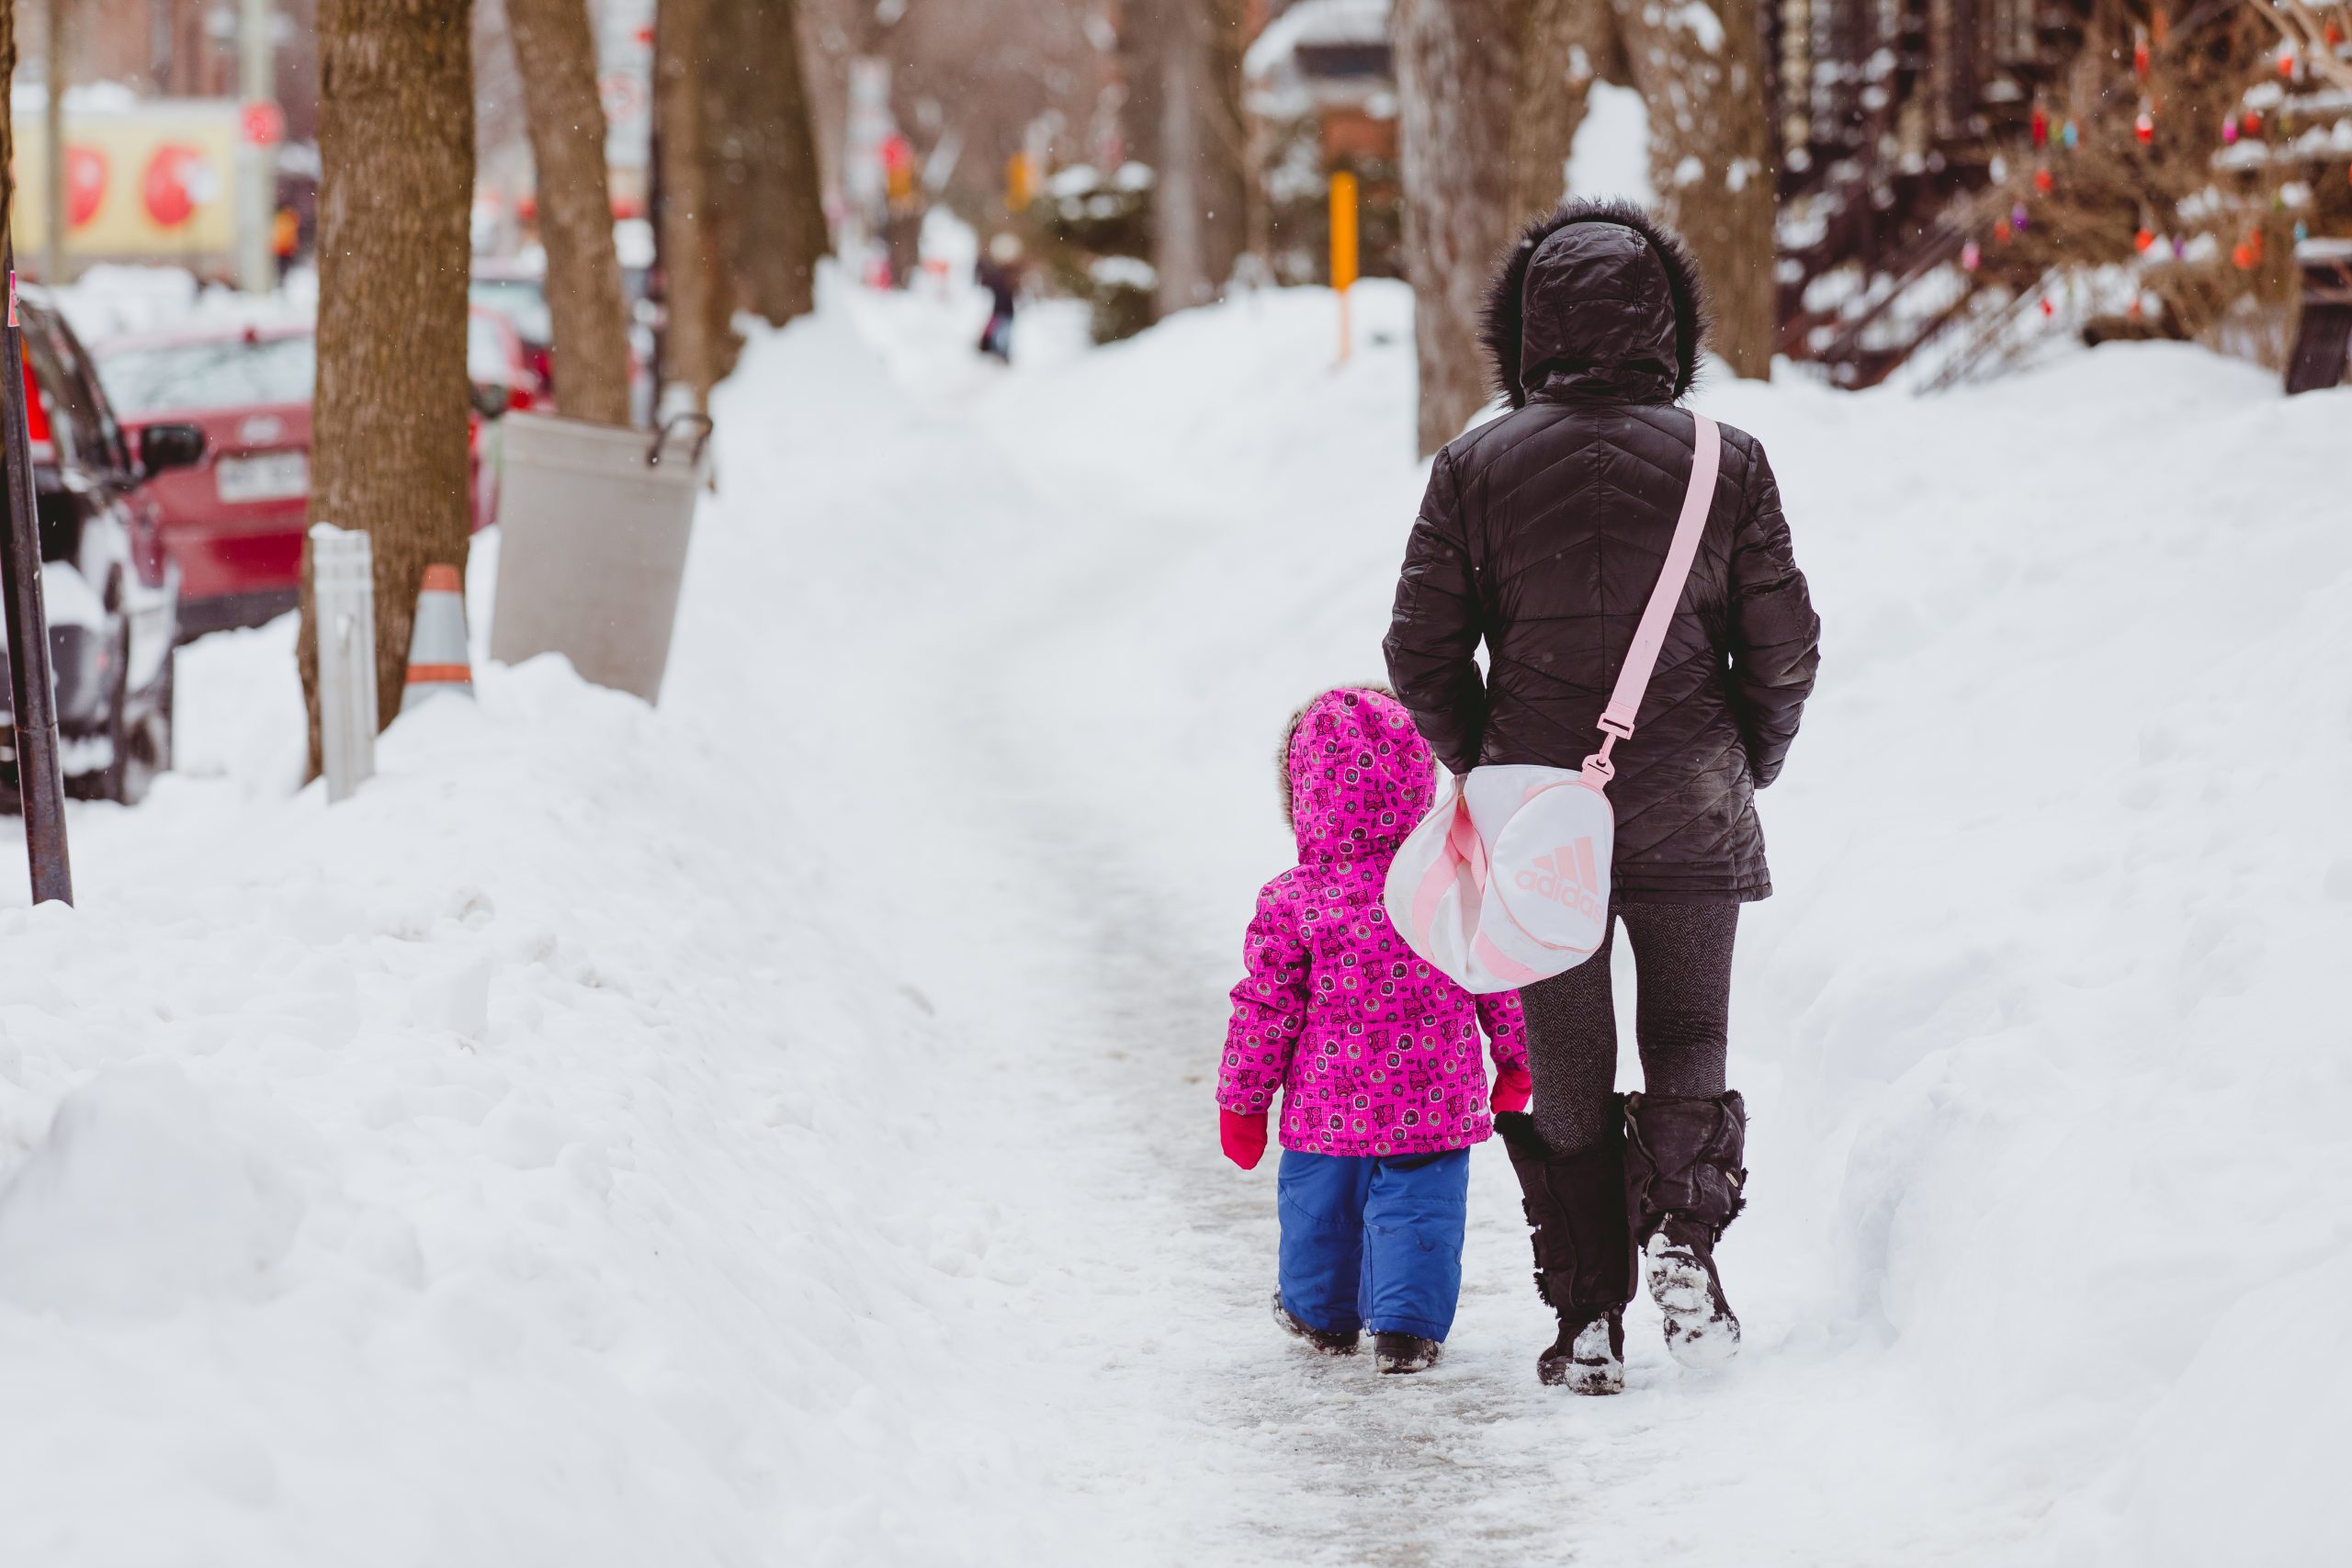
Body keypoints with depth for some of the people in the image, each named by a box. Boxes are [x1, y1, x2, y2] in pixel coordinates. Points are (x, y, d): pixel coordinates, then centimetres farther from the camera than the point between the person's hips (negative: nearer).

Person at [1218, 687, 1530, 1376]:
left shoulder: (1292, 903, -13)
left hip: (1329, 1109, 0)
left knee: (1319, 1207, 20)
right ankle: (1408, 1327, 3)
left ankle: (1322, 1312, 36)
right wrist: (1517, 1060, 17)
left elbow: (1265, 1010, -7)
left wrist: (1242, 1099, 4)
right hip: (1436, 1106, 0)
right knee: (1418, 1212, 10)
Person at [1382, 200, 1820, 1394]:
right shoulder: (1724, 463, -4)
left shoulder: (1475, 468, -4)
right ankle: (1683, 1226, -13)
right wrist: (1750, 764, 16)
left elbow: (1422, 655, -2)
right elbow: (1784, 648, -2)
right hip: (1690, 821, 0)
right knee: (1688, 1045, 13)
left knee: (1563, 1073, 11)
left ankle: (1587, 1317, 7)